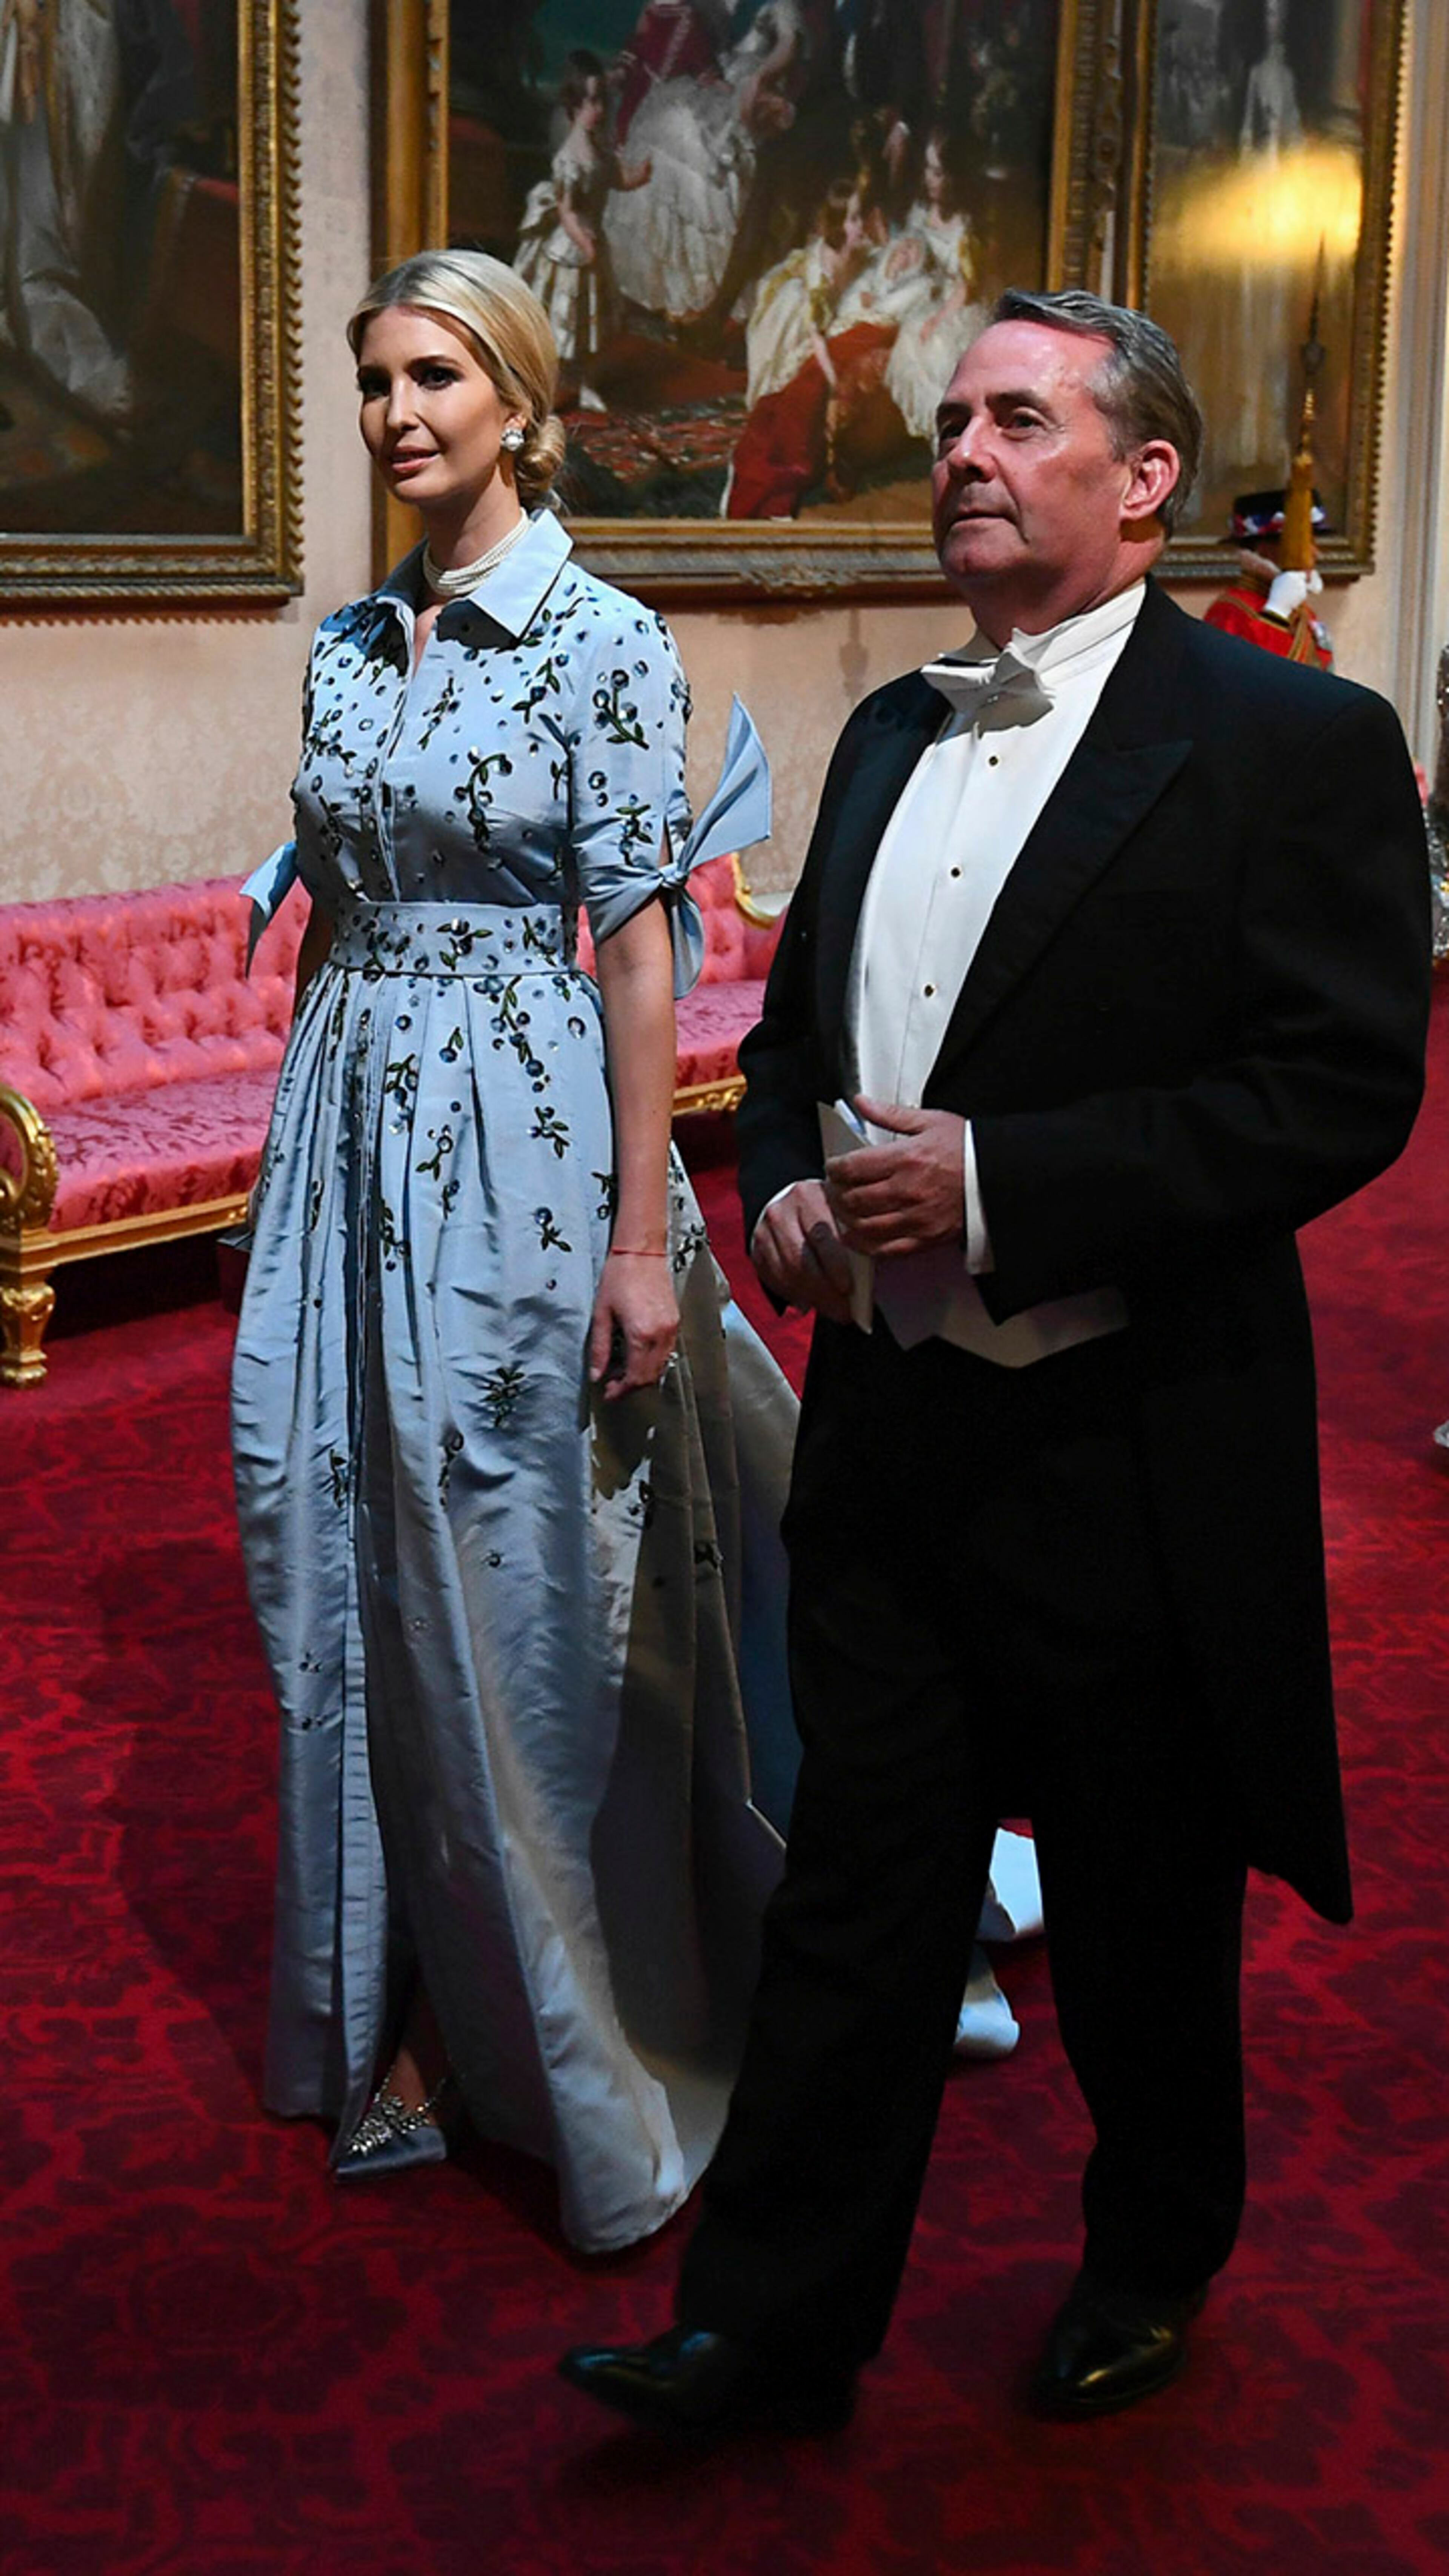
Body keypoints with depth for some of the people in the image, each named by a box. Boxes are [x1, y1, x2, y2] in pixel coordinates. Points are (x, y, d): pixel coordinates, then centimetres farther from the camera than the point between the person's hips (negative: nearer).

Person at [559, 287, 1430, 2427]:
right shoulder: (890, 735, 11)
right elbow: (795, 1027, 20)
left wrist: (996, 1182, -23)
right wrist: (785, 1186, -1)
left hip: (1133, 1451, -5)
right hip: (891, 1426, 5)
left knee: (1144, 1910, 14)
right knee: (859, 1883, 12)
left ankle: (1156, 2265, 39)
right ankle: (777, 2325, 24)